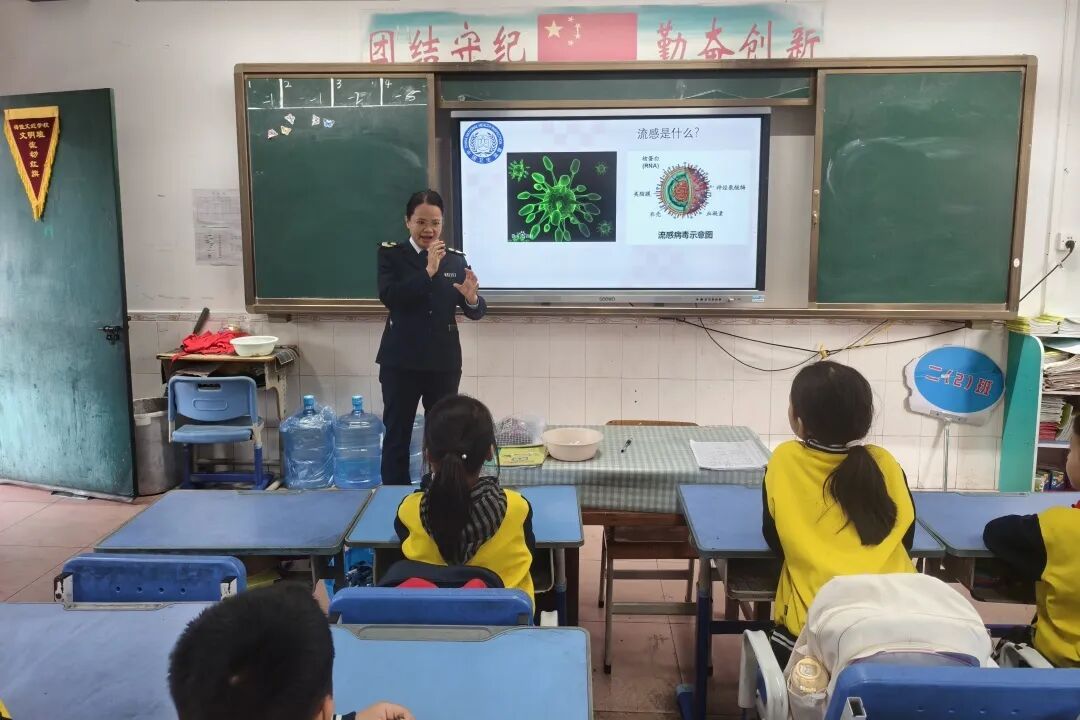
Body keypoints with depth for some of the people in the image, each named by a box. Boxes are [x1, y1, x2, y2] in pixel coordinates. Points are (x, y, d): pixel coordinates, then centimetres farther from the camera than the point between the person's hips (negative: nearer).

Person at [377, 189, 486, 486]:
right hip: (401, 361, -1)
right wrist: (428, 271, -24)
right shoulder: (390, 254, -1)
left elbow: (476, 313, 0)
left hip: (444, 361, 2)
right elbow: (388, 296, -18)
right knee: (397, 434, 6)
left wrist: (472, 297, -23)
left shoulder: (456, 259, 4)